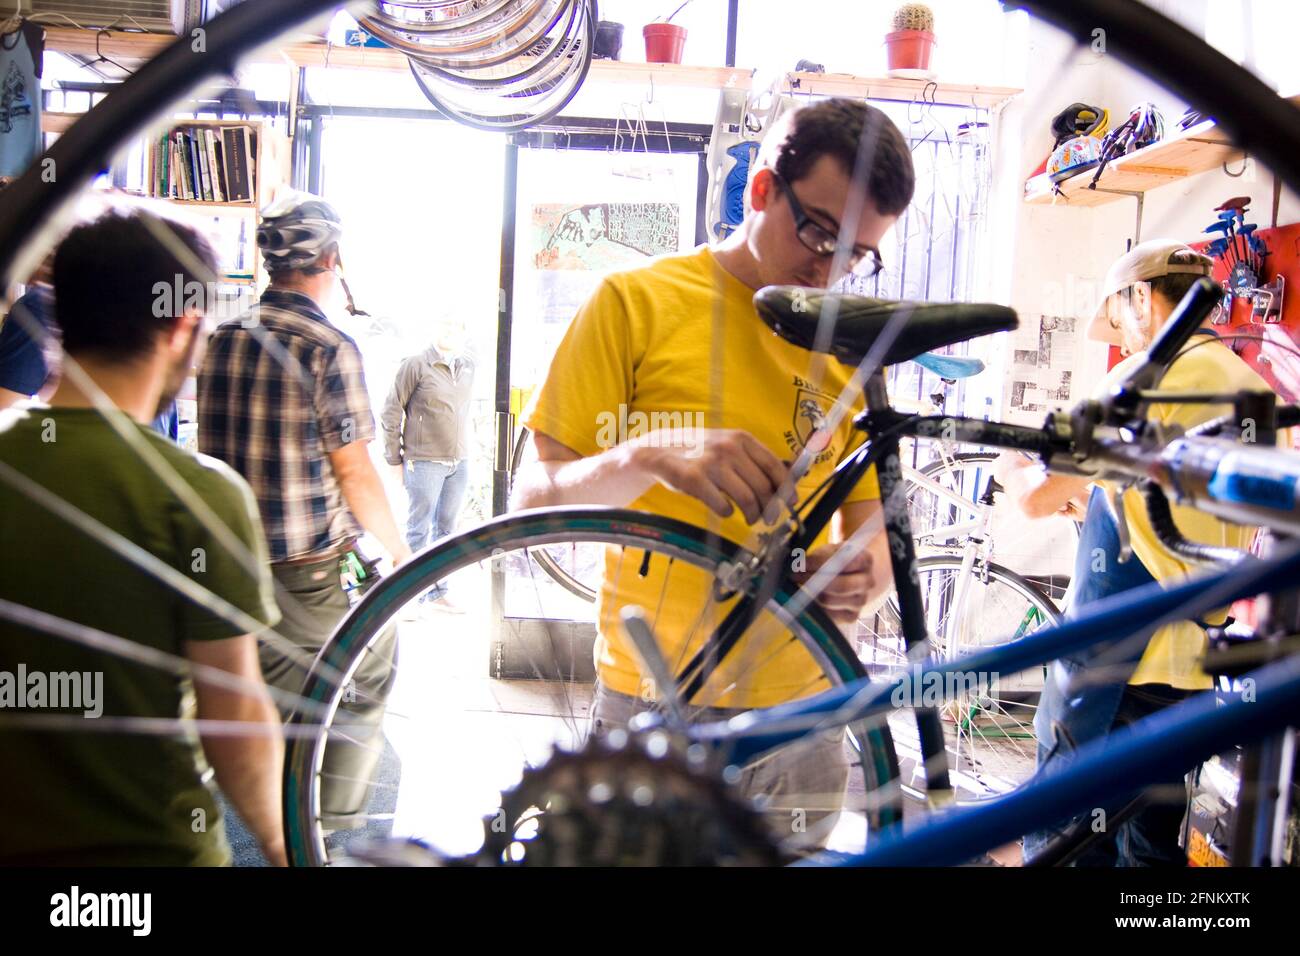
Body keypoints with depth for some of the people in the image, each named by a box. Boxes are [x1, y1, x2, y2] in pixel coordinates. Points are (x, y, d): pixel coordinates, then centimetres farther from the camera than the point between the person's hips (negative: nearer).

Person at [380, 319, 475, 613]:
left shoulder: (468, 365, 8)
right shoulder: (416, 364, -9)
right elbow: (391, 412, -6)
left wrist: (462, 450, 16)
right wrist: (394, 459, -6)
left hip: (459, 464, 6)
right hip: (424, 463, -6)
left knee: (446, 529, 13)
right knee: (419, 531, 0)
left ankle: (436, 593, 24)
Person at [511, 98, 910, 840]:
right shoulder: (639, 300, -5)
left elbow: (871, 528, 5)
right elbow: (535, 502, -9)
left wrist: (858, 580, -18)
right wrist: (648, 456, -28)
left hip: (798, 716, 4)